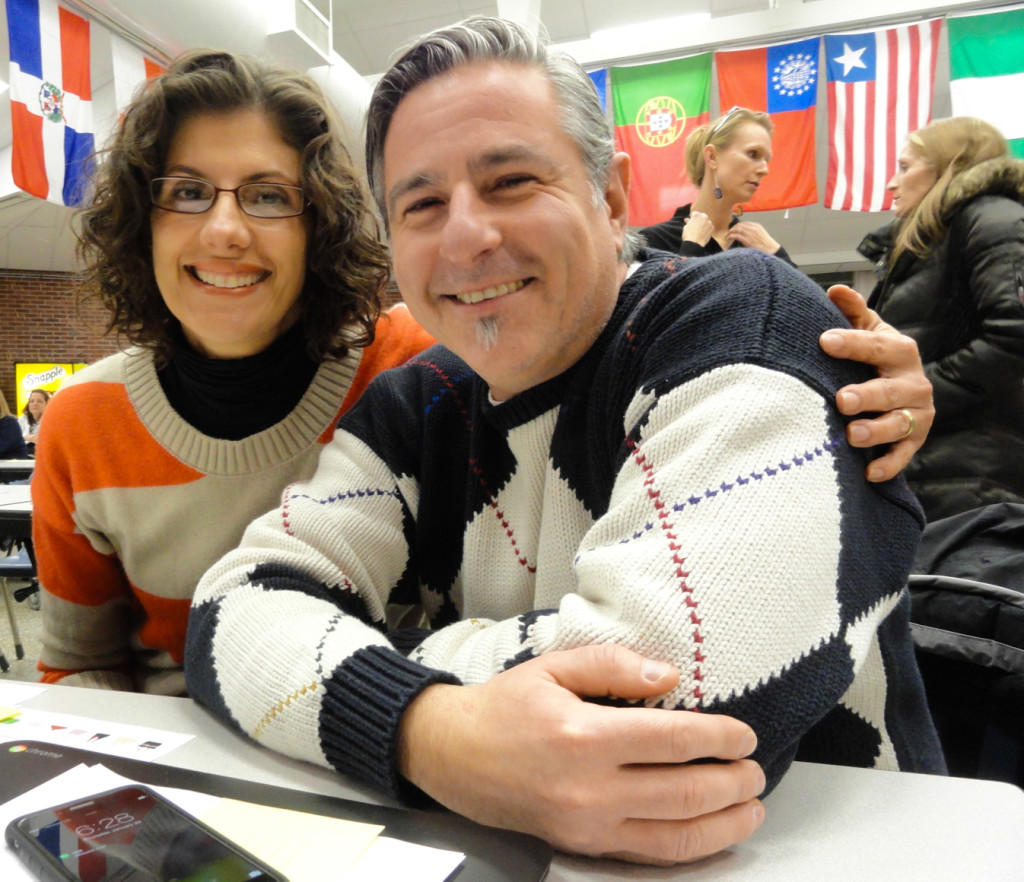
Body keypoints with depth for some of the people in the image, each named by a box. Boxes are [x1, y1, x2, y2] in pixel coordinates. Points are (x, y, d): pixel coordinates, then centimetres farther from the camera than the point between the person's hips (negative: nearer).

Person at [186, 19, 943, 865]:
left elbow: (701, 690, -29)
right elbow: (237, 607, -10)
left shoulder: (747, 318, -17)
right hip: (490, 852, 3)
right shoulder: (418, 407, -2)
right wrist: (422, 732, -30)